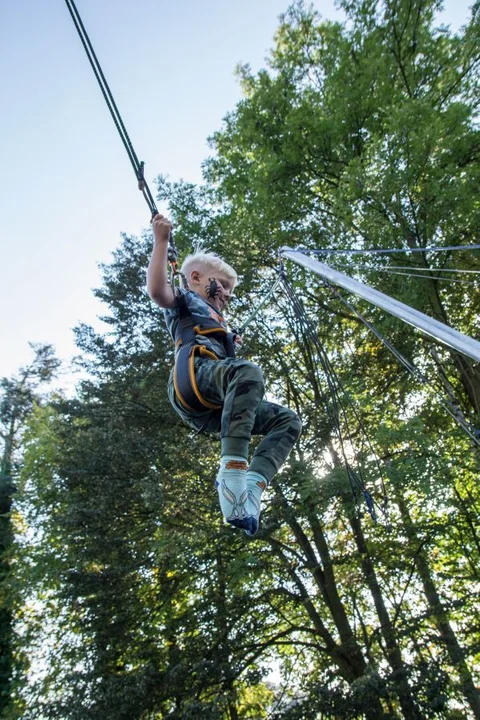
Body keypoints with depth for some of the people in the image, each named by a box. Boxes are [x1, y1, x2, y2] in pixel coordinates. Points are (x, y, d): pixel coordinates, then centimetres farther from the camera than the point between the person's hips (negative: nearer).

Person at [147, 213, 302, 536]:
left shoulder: (216, 322, 43)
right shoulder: (185, 299, 21)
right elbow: (157, 289, -2)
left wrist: (232, 347, 39)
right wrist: (161, 241, 0)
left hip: (211, 407, 8)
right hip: (192, 375, -8)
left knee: (288, 420, -2)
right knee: (248, 372, -37)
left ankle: (250, 488, -25)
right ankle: (232, 471, -42)